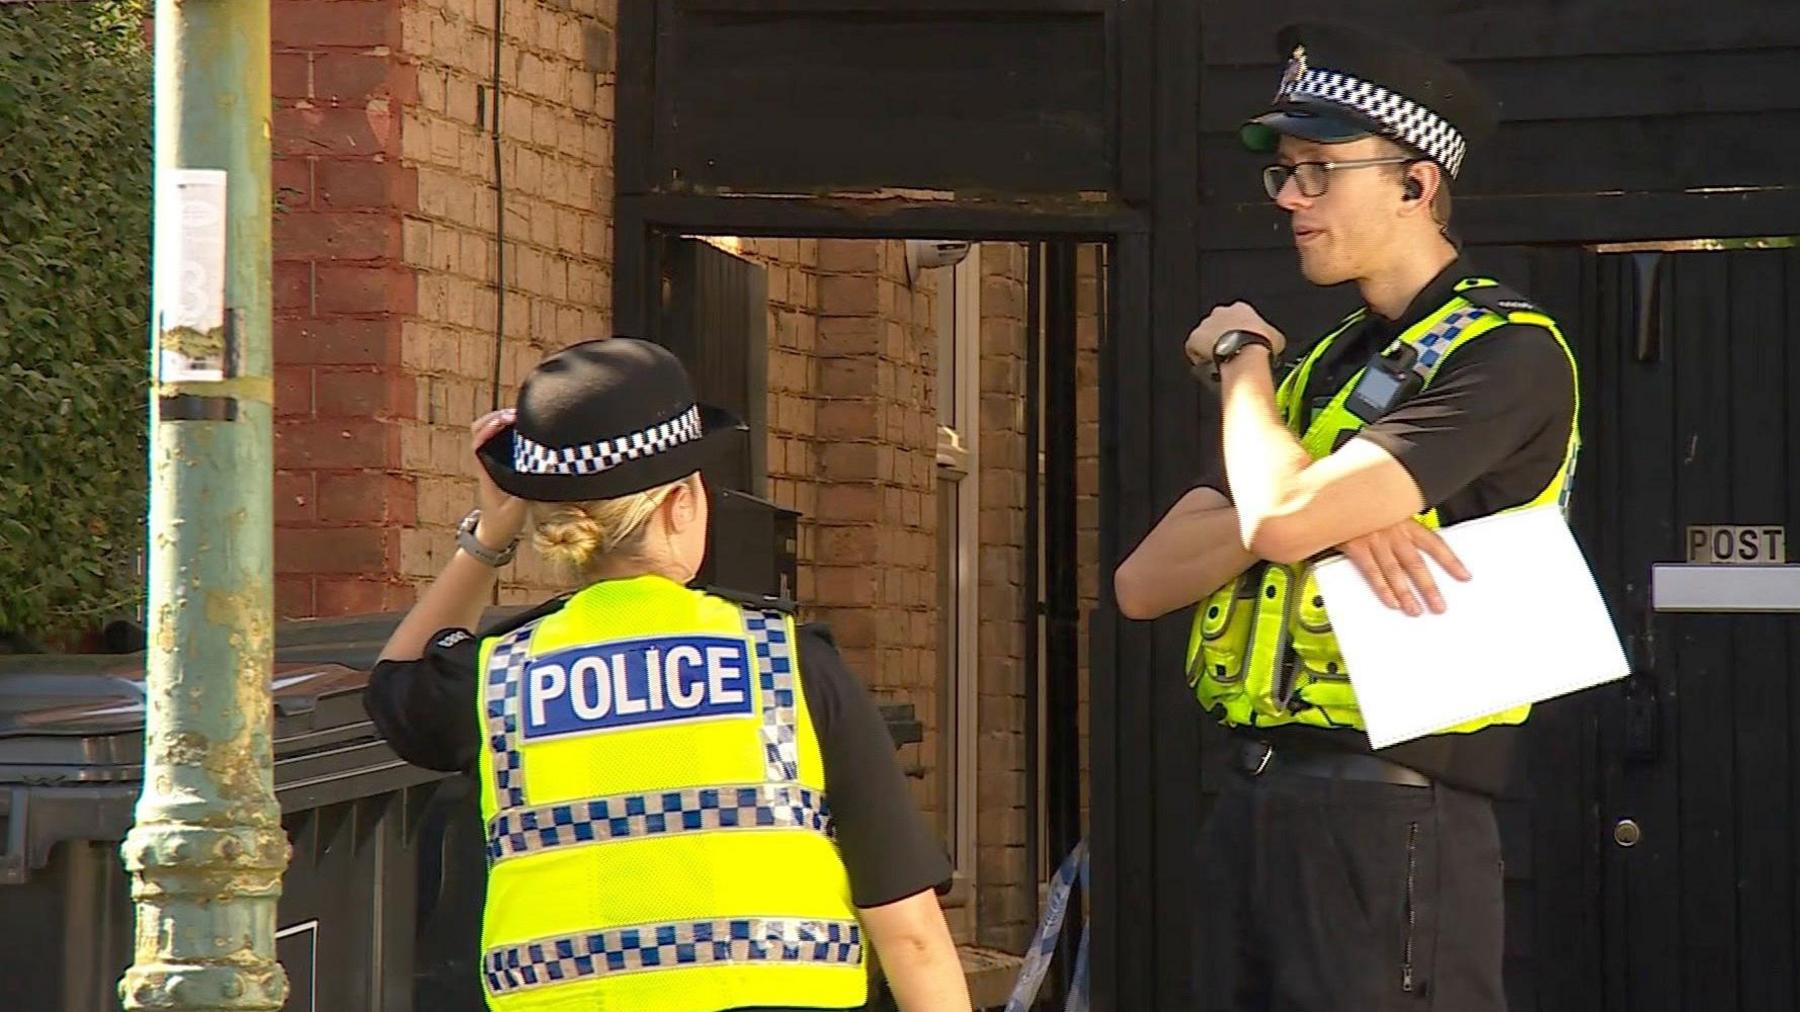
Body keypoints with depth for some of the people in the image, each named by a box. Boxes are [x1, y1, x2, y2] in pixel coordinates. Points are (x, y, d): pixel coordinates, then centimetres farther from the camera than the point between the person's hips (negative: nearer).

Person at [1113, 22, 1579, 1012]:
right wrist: (1327, 509, -10)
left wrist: (1240, 361, -1)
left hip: (1387, 817, -8)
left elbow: (1279, 519, -20)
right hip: (1251, 807, 8)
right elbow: (1143, 583, 8)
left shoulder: (1506, 352, -8)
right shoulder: (1318, 366, 19)